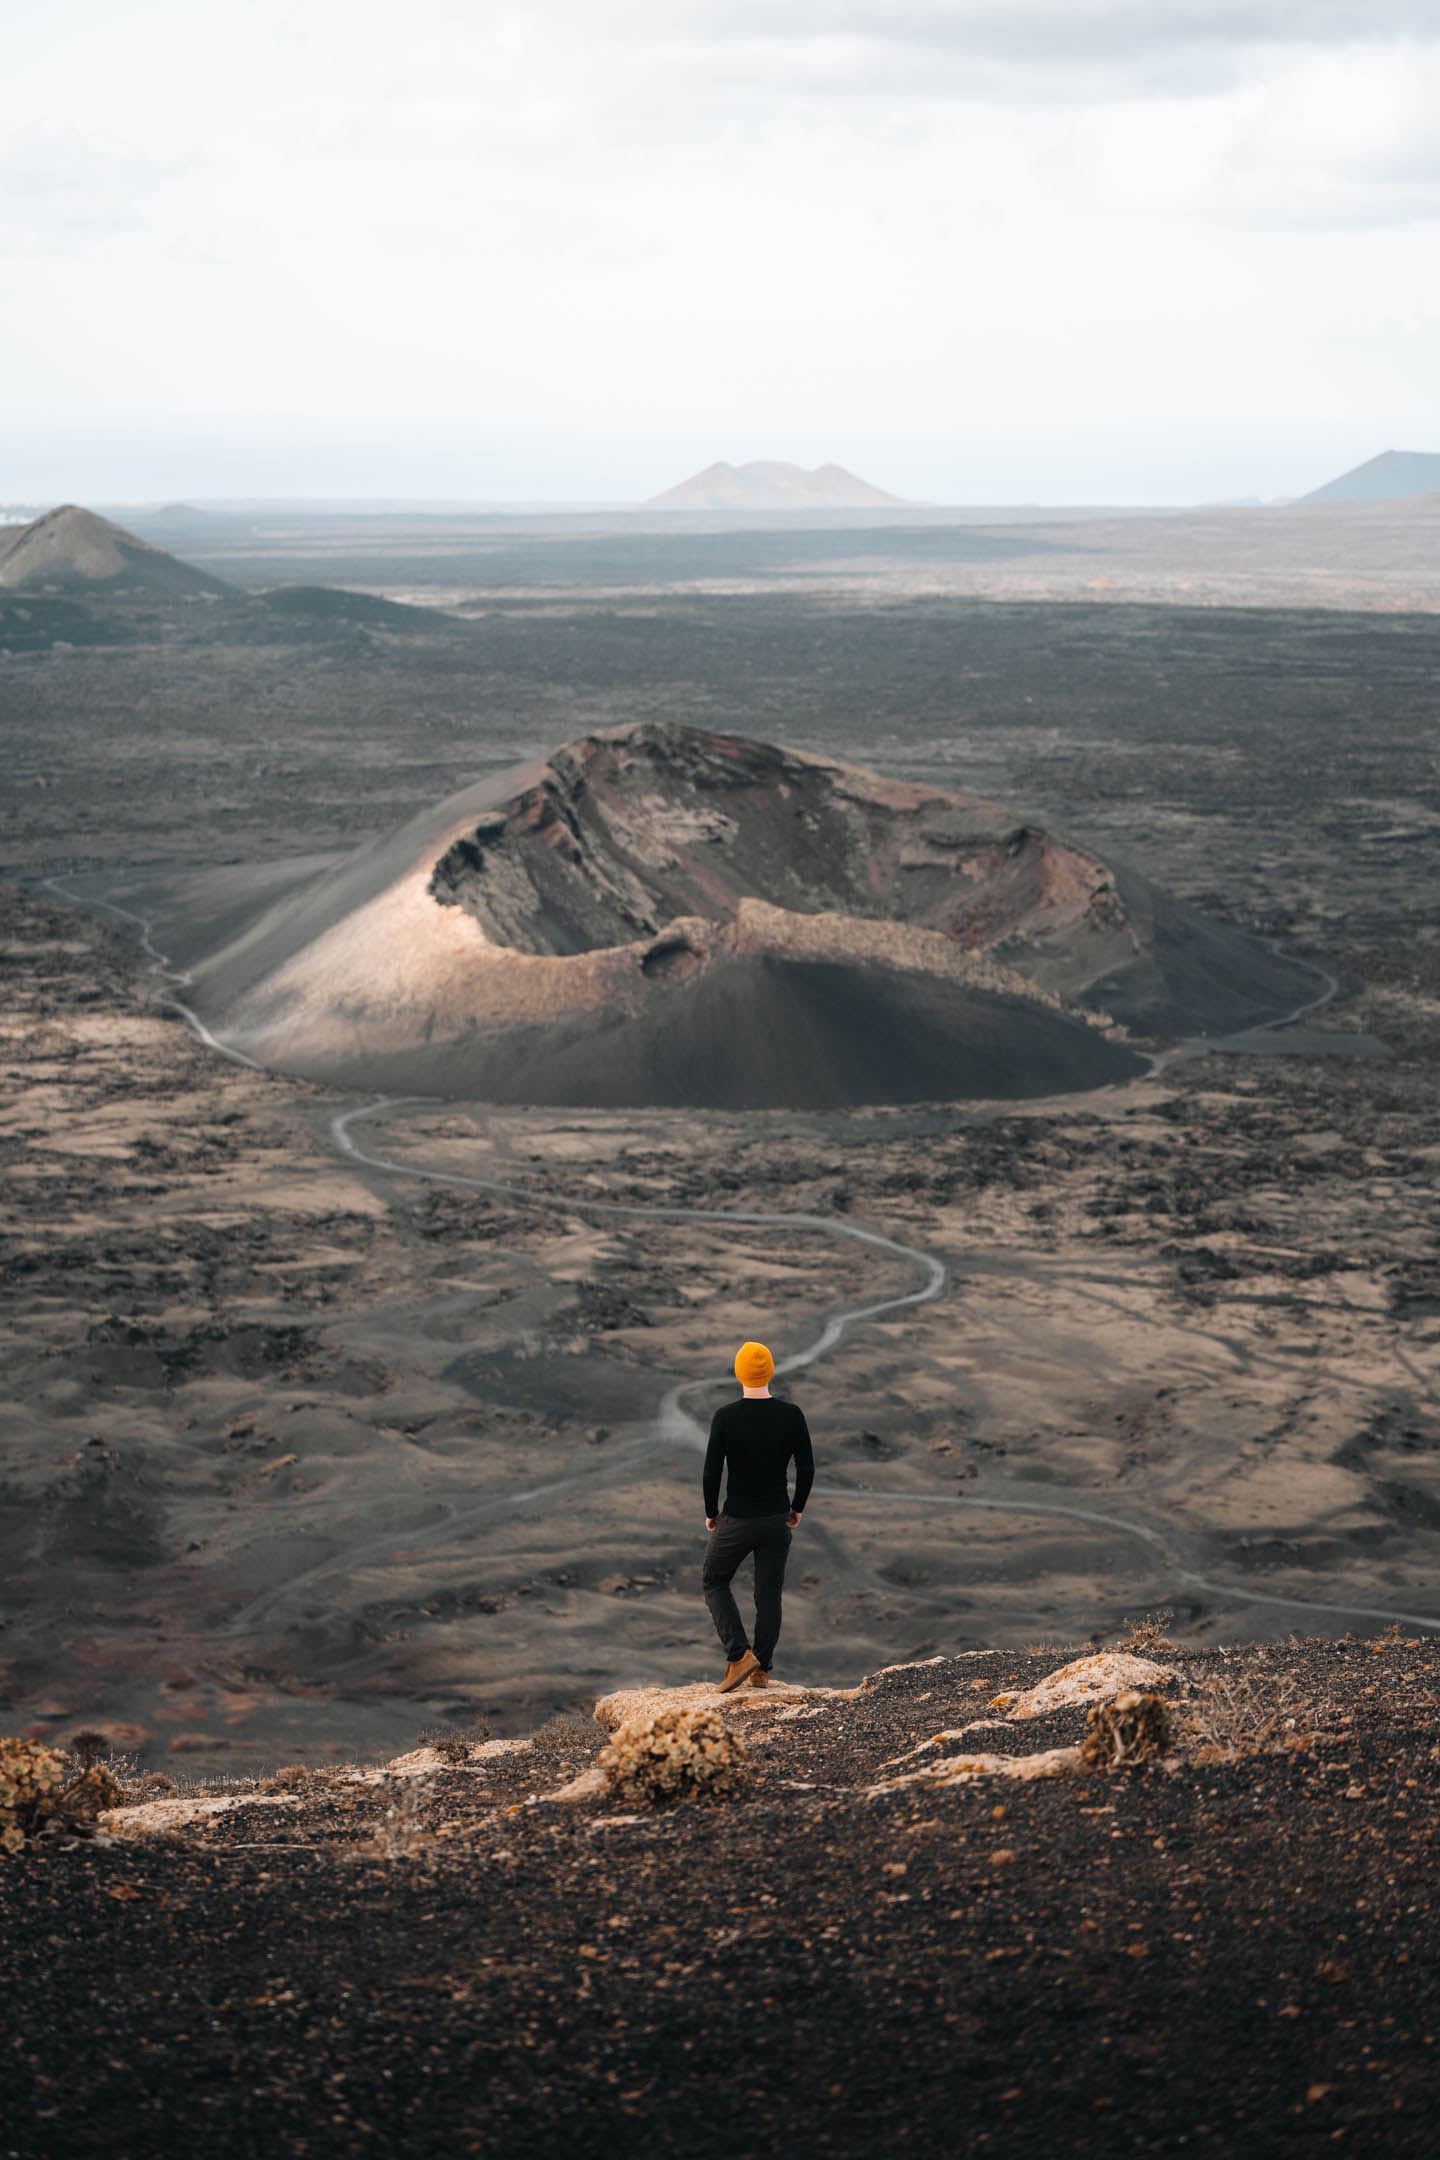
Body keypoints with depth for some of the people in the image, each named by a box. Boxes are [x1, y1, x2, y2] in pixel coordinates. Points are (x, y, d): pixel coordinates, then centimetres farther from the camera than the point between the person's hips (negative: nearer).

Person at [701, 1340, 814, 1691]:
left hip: (736, 1521, -2)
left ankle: (739, 1655, 1)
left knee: (714, 1582, 16)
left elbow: (712, 1471, -11)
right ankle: (762, 1671, 17)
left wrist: (710, 1513, 4)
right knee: (769, 1593, 14)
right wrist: (797, 1508, 12)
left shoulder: (725, 1417, -14)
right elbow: (806, 1468, -3)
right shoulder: (791, 1415, -8)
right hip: (777, 1522, 2)